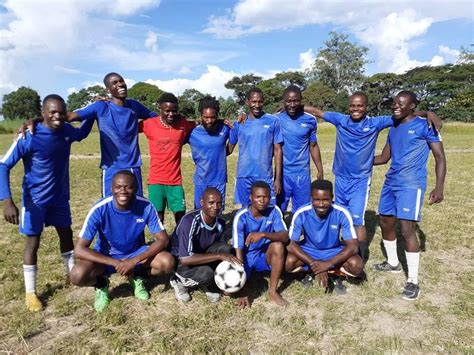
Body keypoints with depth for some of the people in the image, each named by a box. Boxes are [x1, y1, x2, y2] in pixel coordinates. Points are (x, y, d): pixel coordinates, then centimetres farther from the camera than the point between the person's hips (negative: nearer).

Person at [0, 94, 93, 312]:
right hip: (35, 199, -5)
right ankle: (30, 293, 18)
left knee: (66, 234, 16)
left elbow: (82, 134, 19)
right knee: (32, 242, 4)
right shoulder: (29, 138, -23)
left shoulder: (66, 130, -6)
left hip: (60, 196, 5)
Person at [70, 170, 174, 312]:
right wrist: (116, 263, -32)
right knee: (78, 275, -30)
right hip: (106, 256, -1)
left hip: (136, 253, 1)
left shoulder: (146, 206, -23)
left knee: (168, 263, -24)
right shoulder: (100, 209, -26)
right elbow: (79, 250, -25)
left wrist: (134, 260, -29)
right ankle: (101, 284, 6)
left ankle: (137, 277, 8)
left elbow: (163, 239, -17)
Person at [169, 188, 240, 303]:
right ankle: (180, 282, -2)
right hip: (179, 262, -5)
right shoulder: (189, 221, -31)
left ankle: (210, 285, -1)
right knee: (206, 273, -34)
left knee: (224, 248, -23)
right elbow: (184, 259, -35)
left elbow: (224, 252, 0)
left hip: (200, 257, 5)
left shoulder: (220, 224, -11)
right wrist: (218, 255, -36)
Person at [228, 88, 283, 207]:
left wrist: (278, 178, -3)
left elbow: (277, 150, 0)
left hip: (265, 177, -1)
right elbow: (229, 148, 13)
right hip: (244, 177, 2)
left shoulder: (273, 121, -1)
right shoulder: (239, 124, 4)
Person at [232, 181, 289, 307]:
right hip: (246, 256, -2)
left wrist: (263, 234, -45)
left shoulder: (274, 211, -15)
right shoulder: (241, 217, -23)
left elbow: (285, 237, -25)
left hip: (264, 255, 2)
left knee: (278, 246, -30)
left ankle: (273, 291, -13)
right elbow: (238, 251, -24)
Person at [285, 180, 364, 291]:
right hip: (309, 251, 0)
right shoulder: (301, 214, -24)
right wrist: (313, 264, -34)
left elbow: (353, 246, -24)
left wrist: (328, 263, -36)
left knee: (357, 266, -28)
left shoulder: (342, 213, -25)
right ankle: (309, 271, 3)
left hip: (333, 252, 0)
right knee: (288, 262, -29)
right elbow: (291, 244, -23)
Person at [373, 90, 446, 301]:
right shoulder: (393, 128, 13)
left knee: (407, 229, -12)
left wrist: (439, 187, -17)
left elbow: (440, 157, -7)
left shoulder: (424, 126, -6)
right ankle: (393, 263, 35)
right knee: (385, 224, 13)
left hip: (411, 185, -7)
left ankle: (413, 281, 0)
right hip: (391, 183, 7)